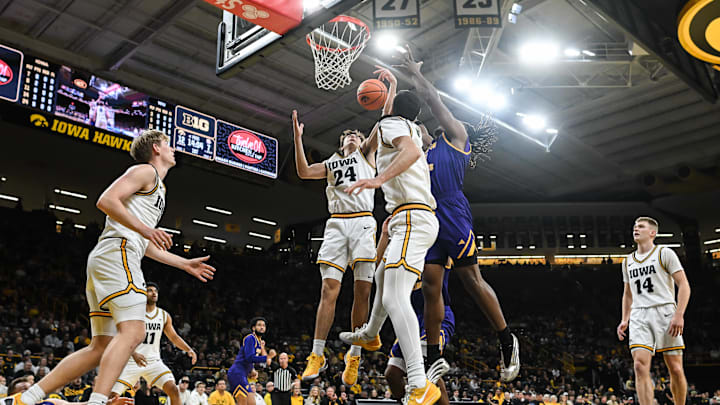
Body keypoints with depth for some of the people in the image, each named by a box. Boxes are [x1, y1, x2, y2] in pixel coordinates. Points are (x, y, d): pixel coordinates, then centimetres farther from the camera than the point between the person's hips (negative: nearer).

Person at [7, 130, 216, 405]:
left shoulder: (158, 188, 31)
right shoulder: (146, 171, 3)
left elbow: (146, 245, 35)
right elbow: (106, 200, -13)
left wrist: (185, 264, 34)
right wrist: (145, 229, -19)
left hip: (105, 259, 10)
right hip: (117, 252, -10)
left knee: (101, 348, 6)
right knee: (133, 331, -21)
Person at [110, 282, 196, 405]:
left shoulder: (164, 316, 5)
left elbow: (174, 337, 13)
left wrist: (189, 349, -4)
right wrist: (133, 353, -32)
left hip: (153, 361, 3)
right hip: (131, 361, -3)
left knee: (173, 389, -13)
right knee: (112, 394, -11)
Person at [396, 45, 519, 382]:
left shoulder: (458, 133, 13)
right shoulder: (430, 144, 29)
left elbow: (434, 101, 12)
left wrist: (416, 73, 18)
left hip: (452, 214, -7)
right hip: (429, 217, 7)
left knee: (471, 279, -7)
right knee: (430, 286, 2)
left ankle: (507, 341, 7)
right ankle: (433, 359, 5)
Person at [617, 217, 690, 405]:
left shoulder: (664, 253, 2)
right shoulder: (628, 261, 18)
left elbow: (684, 285, -3)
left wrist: (679, 315, -15)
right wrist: (624, 320, 15)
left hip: (665, 312, -3)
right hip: (639, 316, 4)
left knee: (675, 369, 0)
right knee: (640, 366, -13)